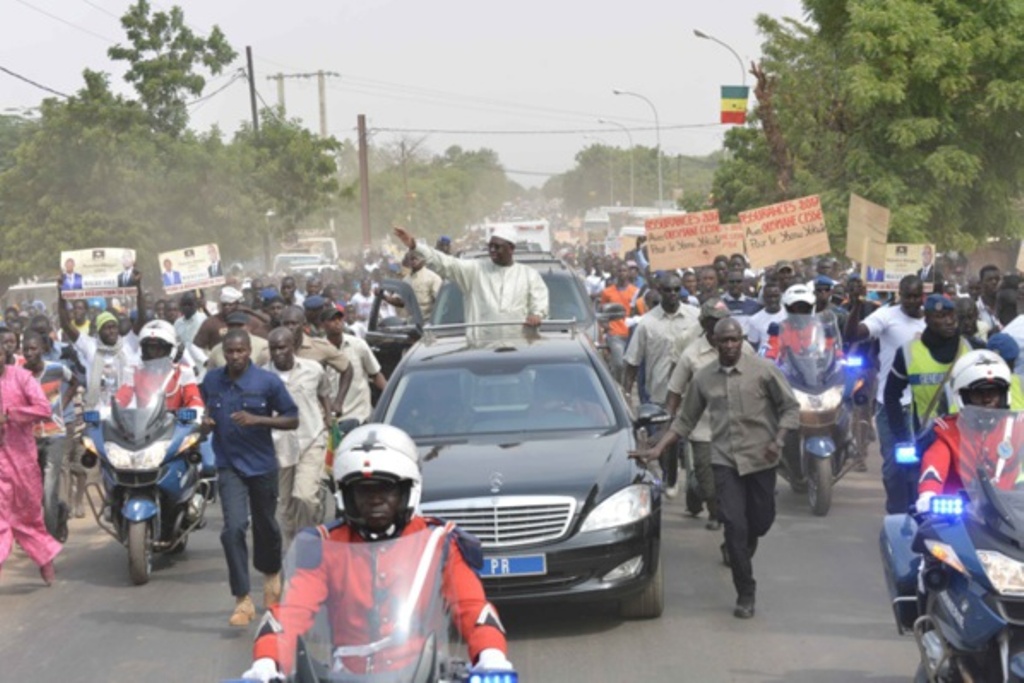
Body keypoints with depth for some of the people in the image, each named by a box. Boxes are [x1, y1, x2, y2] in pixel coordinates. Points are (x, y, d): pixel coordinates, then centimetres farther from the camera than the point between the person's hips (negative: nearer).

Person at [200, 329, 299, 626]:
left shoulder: (268, 381, -9)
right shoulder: (211, 381, 0)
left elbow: (293, 420, -5)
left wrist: (258, 420, -20)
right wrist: (206, 422, -4)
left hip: (262, 465, -1)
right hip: (229, 465, 1)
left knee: (265, 526, 17)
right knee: (234, 528, -15)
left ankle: (272, 573, 48)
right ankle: (243, 601, -12)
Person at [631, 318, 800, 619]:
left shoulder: (763, 370, -3)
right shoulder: (704, 378, 6)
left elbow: (790, 407, 0)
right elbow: (684, 421, 13)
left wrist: (778, 440, -16)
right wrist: (657, 450, 4)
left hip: (760, 458, -1)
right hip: (725, 459, 1)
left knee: (760, 521, 7)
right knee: (734, 523, -10)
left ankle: (735, 551, 44)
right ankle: (745, 594, -1)